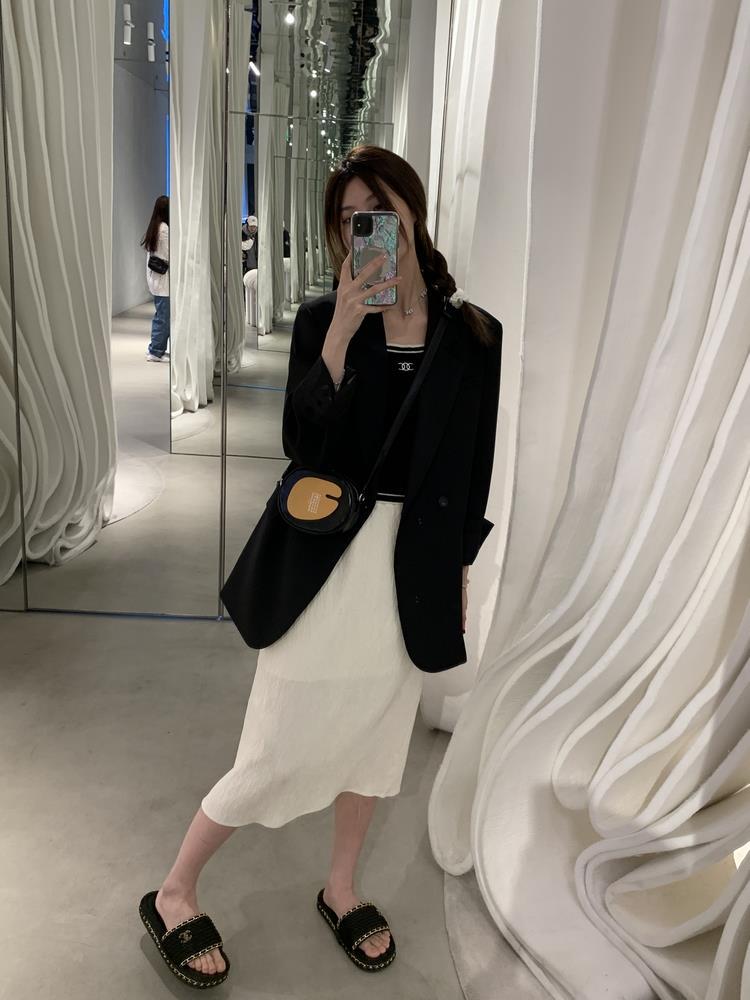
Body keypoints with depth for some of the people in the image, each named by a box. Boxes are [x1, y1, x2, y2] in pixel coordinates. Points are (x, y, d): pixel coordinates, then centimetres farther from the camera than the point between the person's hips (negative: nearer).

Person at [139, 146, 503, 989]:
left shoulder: (474, 334, 1)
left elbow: (474, 469, 5)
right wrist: (342, 331, -21)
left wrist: (459, 570, 7)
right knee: (280, 753, 2)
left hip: (417, 562, 3)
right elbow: (303, 445, -15)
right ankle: (173, 894, 27)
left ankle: (341, 888, 42)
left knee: (375, 735, 18)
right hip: (327, 557, -2)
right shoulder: (322, 319, -3)